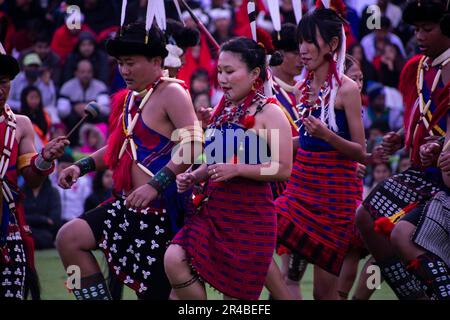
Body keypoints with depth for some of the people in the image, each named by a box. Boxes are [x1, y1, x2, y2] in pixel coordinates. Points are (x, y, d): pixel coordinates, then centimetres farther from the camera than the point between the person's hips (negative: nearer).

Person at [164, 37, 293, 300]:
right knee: (174, 259, -17)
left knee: (239, 291, -2)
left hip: (250, 212, -6)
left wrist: (237, 170, -21)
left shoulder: (268, 113, -7)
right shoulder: (221, 111, 14)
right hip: (214, 208, 6)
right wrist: (193, 177, 6)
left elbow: (283, 169, -14)